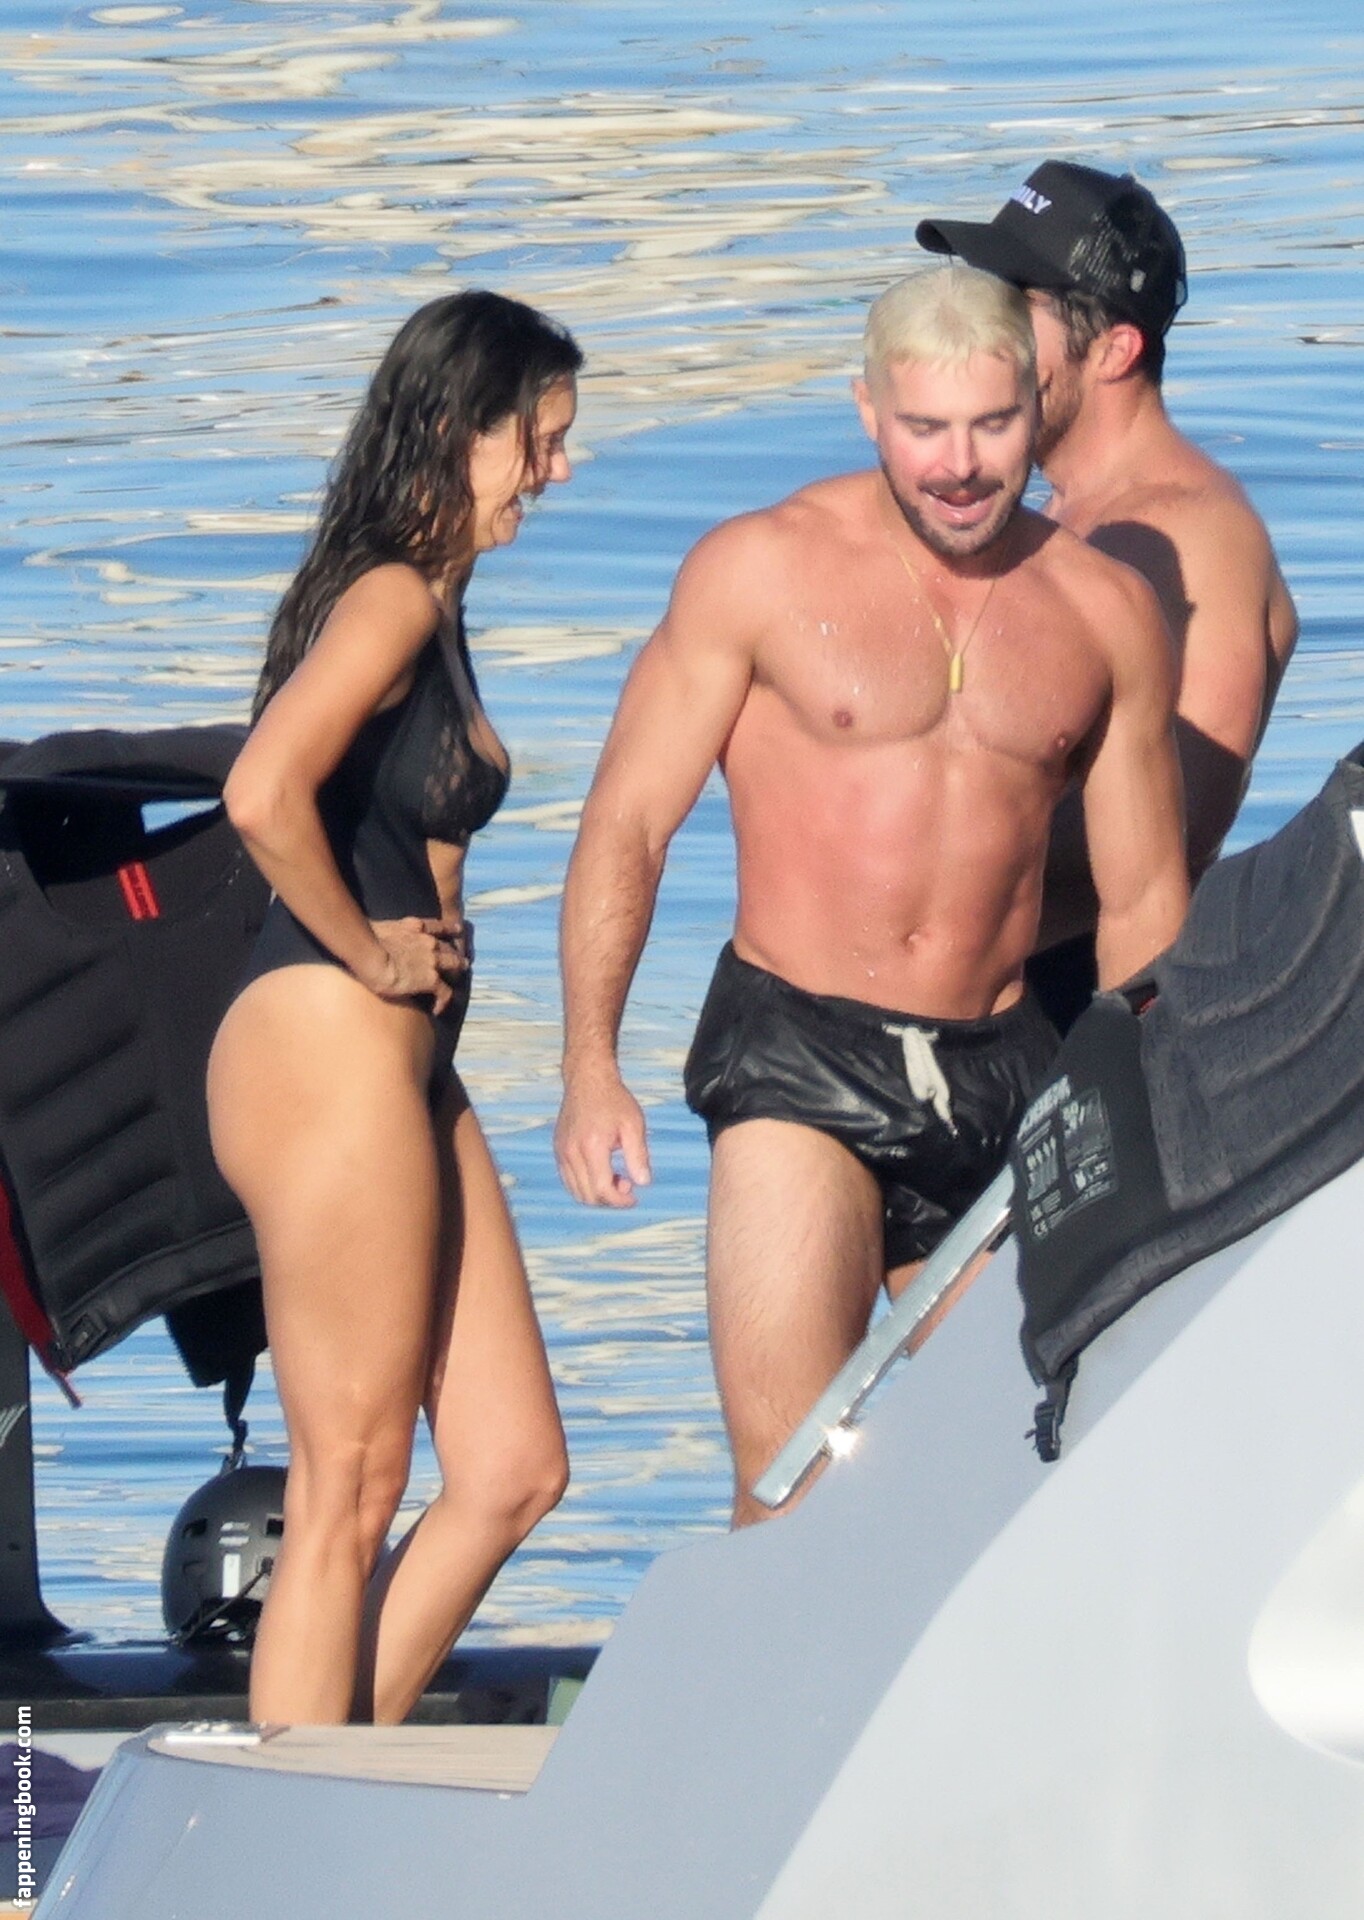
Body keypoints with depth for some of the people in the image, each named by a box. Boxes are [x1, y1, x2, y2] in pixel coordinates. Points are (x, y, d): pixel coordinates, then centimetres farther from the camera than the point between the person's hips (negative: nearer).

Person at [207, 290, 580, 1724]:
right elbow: (264, 795, -28)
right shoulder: (391, 596, -13)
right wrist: (367, 951, -15)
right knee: (348, 1497, -4)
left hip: (402, 1068, 10)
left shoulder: (431, 607, 17)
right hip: (327, 1056, -10)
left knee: (513, 1471, 9)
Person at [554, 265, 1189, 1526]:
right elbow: (627, 822, 0)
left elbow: (1144, 902, 14)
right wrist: (591, 1065, -9)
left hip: (1000, 1078, 3)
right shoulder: (763, 570, -1)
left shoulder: (1108, 612, 7)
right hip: (798, 1060, -3)